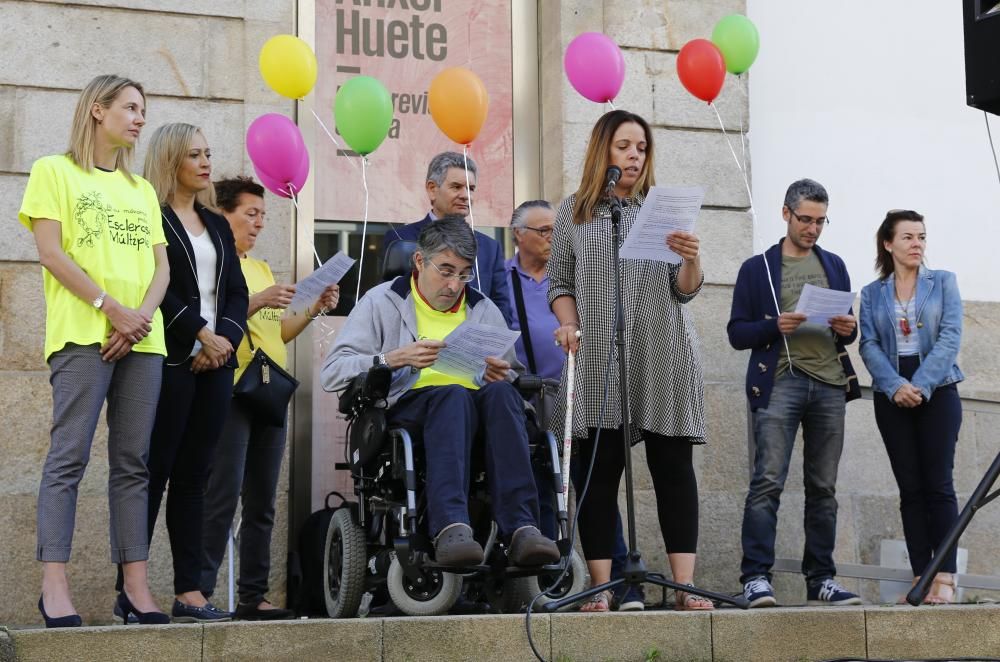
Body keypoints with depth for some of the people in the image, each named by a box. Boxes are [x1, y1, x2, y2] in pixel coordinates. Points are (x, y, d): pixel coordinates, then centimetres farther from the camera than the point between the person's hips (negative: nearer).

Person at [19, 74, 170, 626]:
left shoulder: (141, 190, 22)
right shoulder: (55, 172, 6)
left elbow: (160, 266, 15)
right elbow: (50, 252, -5)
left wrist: (142, 316, -6)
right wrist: (111, 307, -14)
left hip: (142, 338, 6)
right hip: (82, 333, -5)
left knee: (132, 462, 3)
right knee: (69, 456, -11)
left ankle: (136, 586, 3)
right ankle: (55, 589, -13)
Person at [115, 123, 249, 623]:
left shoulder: (217, 225, 20)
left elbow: (237, 292, 13)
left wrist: (225, 338, -5)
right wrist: (201, 333, -13)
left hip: (216, 360, 6)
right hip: (170, 358, -6)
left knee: (194, 476, 4)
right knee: (155, 471, -7)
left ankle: (189, 592, 4)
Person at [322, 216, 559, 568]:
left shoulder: (485, 310, 24)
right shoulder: (382, 302, 13)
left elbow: (512, 380, 23)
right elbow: (332, 373, 1)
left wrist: (501, 376, -2)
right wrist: (395, 358, -14)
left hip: (474, 408, 3)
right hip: (406, 405, -3)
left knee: (500, 392, -33)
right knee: (453, 395, -37)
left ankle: (521, 528, -46)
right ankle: (450, 526, -56)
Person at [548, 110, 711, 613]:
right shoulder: (573, 212, 11)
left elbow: (685, 291, 6)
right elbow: (559, 281, 14)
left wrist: (691, 260, -15)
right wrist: (570, 325, -4)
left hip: (664, 359, 1)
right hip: (599, 360, 0)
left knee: (673, 467, -3)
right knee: (600, 471, -3)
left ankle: (684, 586, -5)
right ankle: (601, 588, -2)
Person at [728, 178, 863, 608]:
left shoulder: (834, 266, 21)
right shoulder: (757, 269, 9)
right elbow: (737, 333, 5)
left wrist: (848, 329, 0)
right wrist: (775, 326, -13)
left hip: (830, 383, 4)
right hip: (780, 382, -4)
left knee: (823, 488, 4)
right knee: (767, 481, -14)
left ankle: (821, 580, 8)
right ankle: (756, 578, -16)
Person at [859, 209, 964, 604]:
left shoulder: (943, 283, 6)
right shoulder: (872, 294, 10)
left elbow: (950, 338, -4)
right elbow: (869, 346, 1)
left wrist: (921, 385, -15)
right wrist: (895, 387, -16)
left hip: (938, 391, -2)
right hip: (892, 395, 2)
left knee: (938, 483, -7)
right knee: (910, 487, 0)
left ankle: (945, 578, -8)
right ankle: (921, 576, 1)